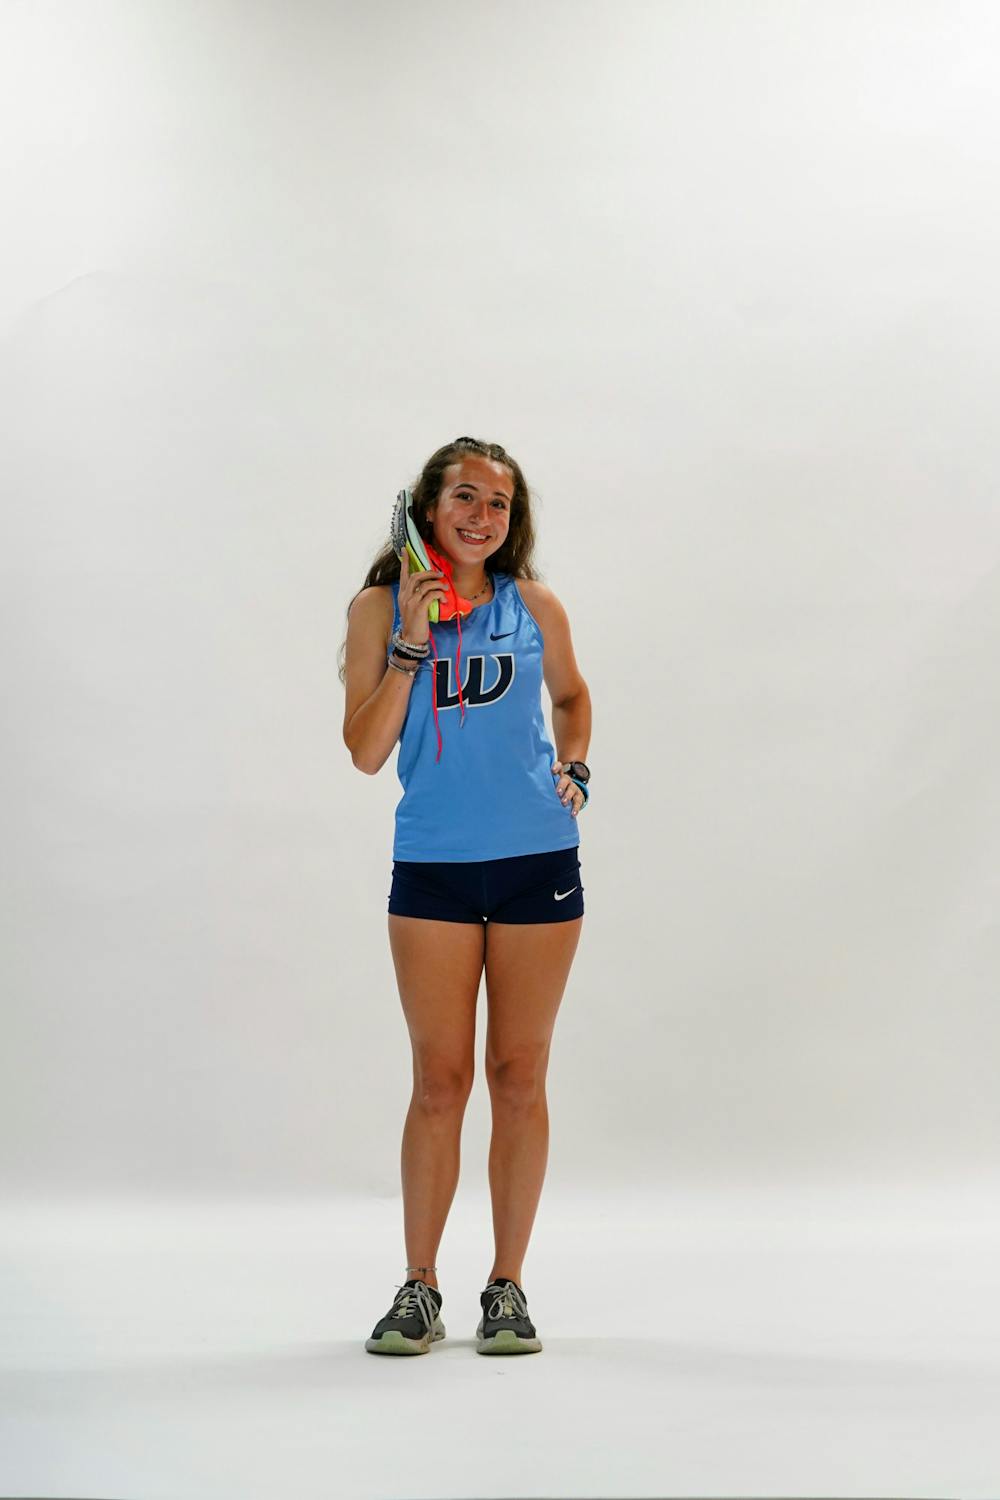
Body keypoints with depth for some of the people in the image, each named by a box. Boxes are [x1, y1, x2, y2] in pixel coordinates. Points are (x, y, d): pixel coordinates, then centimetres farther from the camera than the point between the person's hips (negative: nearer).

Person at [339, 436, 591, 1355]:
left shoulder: (535, 606, 5)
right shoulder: (381, 609, 1)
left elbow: (571, 695, 24)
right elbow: (366, 752, -5)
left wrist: (573, 769, 5)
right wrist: (413, 642, -12)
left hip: (538, 862, 1)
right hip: (432, 866, -1)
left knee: (519, 1077, 5)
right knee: (438, 1079, 1)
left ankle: (507, 1288, 16)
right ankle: (418, 1289, 13)